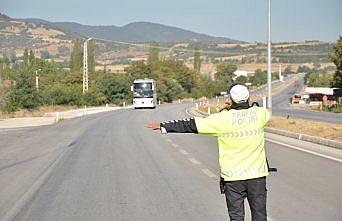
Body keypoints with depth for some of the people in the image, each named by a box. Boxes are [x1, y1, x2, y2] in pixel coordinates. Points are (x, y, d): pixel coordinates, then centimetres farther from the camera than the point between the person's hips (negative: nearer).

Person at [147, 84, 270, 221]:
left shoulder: (222, 119, -11)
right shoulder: (259, 114, -3)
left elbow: (191, 125, -5)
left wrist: (163, 126, 5)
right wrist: (233, 109, 15)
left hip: (233, 175, -2)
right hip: (257, 174, 2)